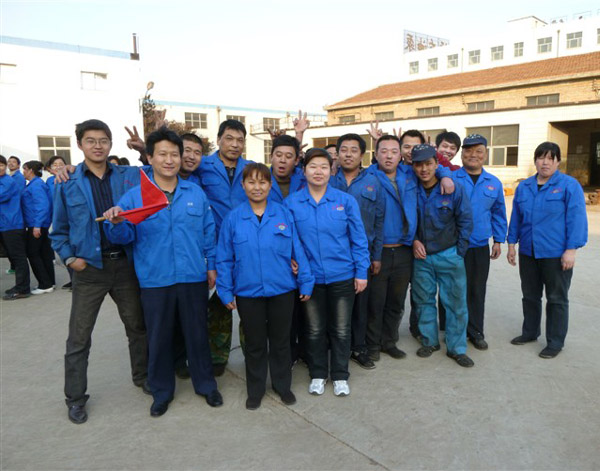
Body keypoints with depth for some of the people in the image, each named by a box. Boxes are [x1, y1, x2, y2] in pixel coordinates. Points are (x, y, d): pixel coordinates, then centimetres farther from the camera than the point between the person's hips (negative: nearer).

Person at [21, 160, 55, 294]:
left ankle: (45, 285, 1)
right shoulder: (35, 184, 15)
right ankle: (50, 282, 19)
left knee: (33, 253, -3)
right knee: (44, 253, 12)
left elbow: (42, 205, -22)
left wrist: (37, 225, -25)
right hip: (39, 224, 9)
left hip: (36, 225, -9)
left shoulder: (36, 185, -14)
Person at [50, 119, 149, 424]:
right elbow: (59, 230, 6)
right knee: (79, 336, 5)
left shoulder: (130, 176, 1)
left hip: (125, 263, 1)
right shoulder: (68, 184, 0)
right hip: (89, 268, -1)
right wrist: (69, 258, -7)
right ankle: (75, 397, 23)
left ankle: (142, 376, 36)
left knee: (137, 325, 15)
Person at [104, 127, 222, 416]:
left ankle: (206, 385, 33)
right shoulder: (134, 196, 0)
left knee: (197, 334, 13)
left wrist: (211, 265, 6)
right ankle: (161, 392, 33)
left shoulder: (196, 193, 5)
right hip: (154, 281, -1)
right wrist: (116, 223, -25)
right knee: (159, 338, 13)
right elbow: (126, 236, -3)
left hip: (194, 278, 1)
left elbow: (209, 233, 9)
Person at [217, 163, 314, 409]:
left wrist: (306, 283, -1)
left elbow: (298, 251, 0)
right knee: (255, 344, 15)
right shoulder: (233, 218, -3)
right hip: (248, 293, 0)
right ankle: (255, 390, 34)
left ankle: (282, 385, 37)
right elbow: (225, 259, 0)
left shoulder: (284, 215, -2)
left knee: (280, 341, 16)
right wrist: (226, 292, -2)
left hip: (282, 290, 0)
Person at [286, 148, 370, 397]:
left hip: (343, 276, 0)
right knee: (314, 329, 15)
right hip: (310, 277, 1)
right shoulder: (292, 202, -4)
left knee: (341, 329, 13)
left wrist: (361, 272, -3)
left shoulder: (346, 201, -5)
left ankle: (340, 376, 31)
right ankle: (317, 374, 34)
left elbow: (358, 239, -2)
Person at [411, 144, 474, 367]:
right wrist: (414, 241, -3)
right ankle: (429, 341, 30)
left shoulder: (454, 188, -8)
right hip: (421, 256, 2)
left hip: (448, 255, -2)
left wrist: (459, 251, -3)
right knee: (424, 300, 12)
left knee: (456, 302, 4)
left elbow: (466, 221, -2)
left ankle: (457, 348, 18)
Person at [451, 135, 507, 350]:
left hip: (480, 247, 4)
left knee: (477, 291, 12)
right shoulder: (450, 178, -4)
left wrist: (499, 240, 15)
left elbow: (498, 214, 15)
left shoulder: (494, 183, 8)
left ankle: (475, 332, 27)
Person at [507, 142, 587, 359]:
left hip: (556, 254, -5)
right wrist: (512, 244, 10)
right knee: (530, 295, 17)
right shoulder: (524, 186, 7)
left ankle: (555, 342, 20)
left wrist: (571, 250, -16)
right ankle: (530, 332, 34)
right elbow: (516, 217, 12)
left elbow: (576, 219, -12)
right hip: (528, 252, 5)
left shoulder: (569, 185, -8)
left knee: (557, 299, 8)